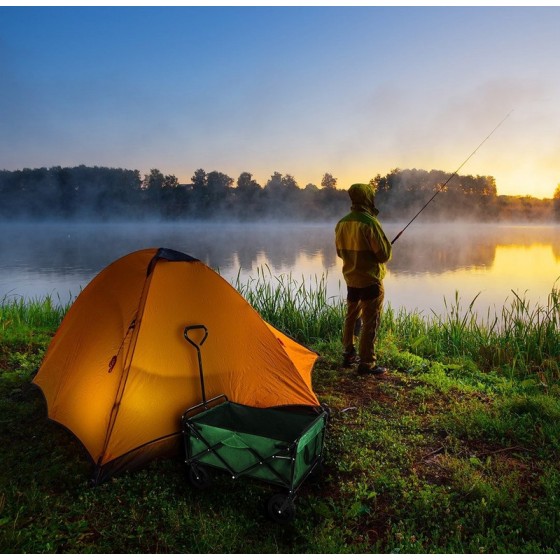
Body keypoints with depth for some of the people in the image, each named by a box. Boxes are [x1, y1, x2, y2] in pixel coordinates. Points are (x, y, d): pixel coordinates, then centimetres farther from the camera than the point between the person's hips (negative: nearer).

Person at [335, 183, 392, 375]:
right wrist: (388, 250, 5)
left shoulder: (342, 223, 2)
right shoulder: (370, 223, -19)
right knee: (370, 322, 0)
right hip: (370, 280, -7)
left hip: (350, 278, 7)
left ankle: (349, 355, 28)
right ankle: (367, 363, 4)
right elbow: (384, 254, -17)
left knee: (351, 317, 18)